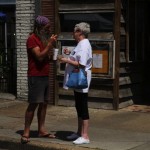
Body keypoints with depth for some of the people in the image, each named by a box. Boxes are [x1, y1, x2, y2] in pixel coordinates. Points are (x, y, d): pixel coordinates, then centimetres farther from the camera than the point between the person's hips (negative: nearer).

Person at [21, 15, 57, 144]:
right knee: (34, 104, -10)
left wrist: (52, 45, 5)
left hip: (45, 76, 9)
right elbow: (40, 57, -19)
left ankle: (41, 130, 14)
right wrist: (50, 44, -17)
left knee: (44, 103, 8)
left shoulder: (43, 38, 16)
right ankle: (26, 132, -6)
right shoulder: (32, 39, -12)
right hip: (36, 77, -9)